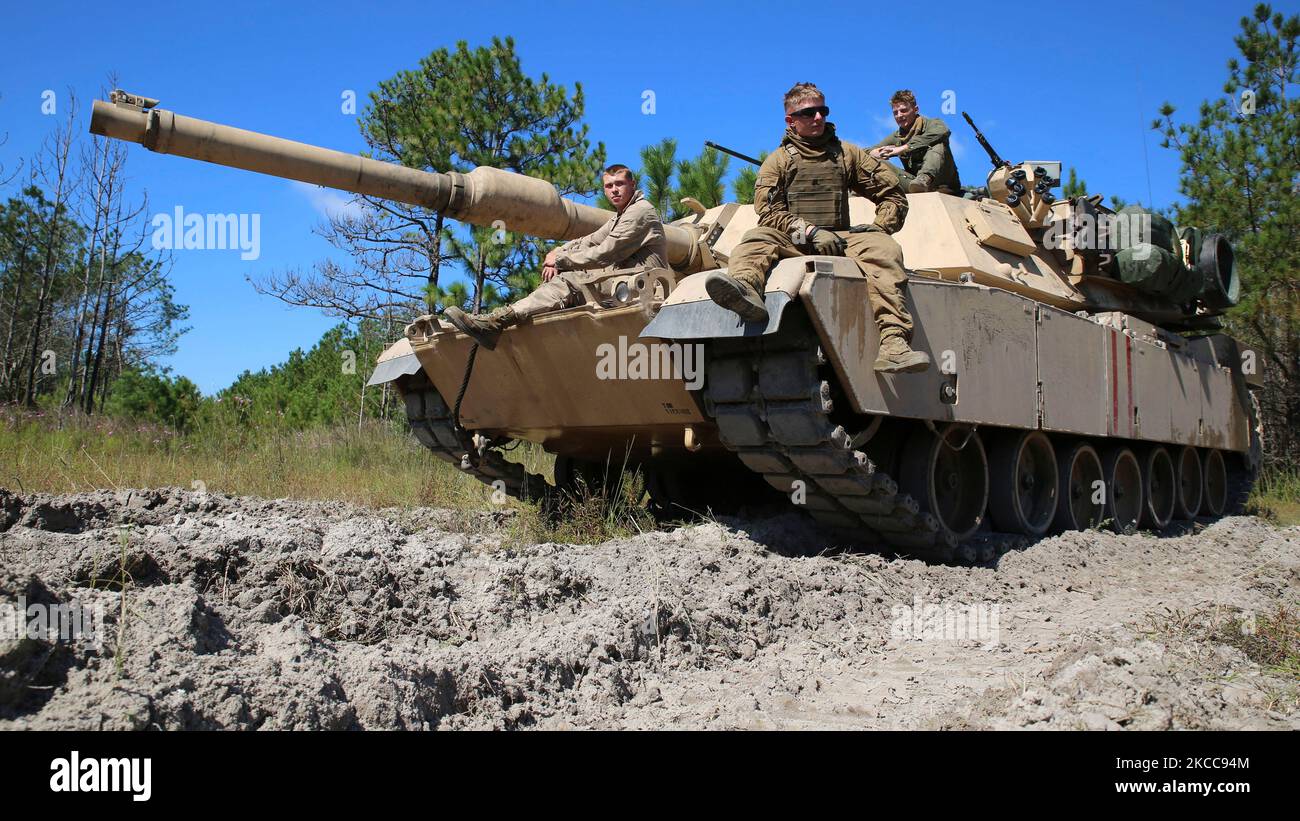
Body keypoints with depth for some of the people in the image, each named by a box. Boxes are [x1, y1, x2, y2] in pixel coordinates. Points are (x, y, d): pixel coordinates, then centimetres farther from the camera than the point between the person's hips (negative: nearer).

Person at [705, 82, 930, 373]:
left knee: (884, 249, -30)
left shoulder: (846, 153, 19)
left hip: (839, 239, 0)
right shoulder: (778, 159, 15)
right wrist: (811, 232, -15)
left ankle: (893, 343, -49)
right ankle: (745, 287, -67)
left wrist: (879, 227, 0)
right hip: (792, 241, 0)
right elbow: (768, 210, 0)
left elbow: (893, 193, 20)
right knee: (757, 237, -30)